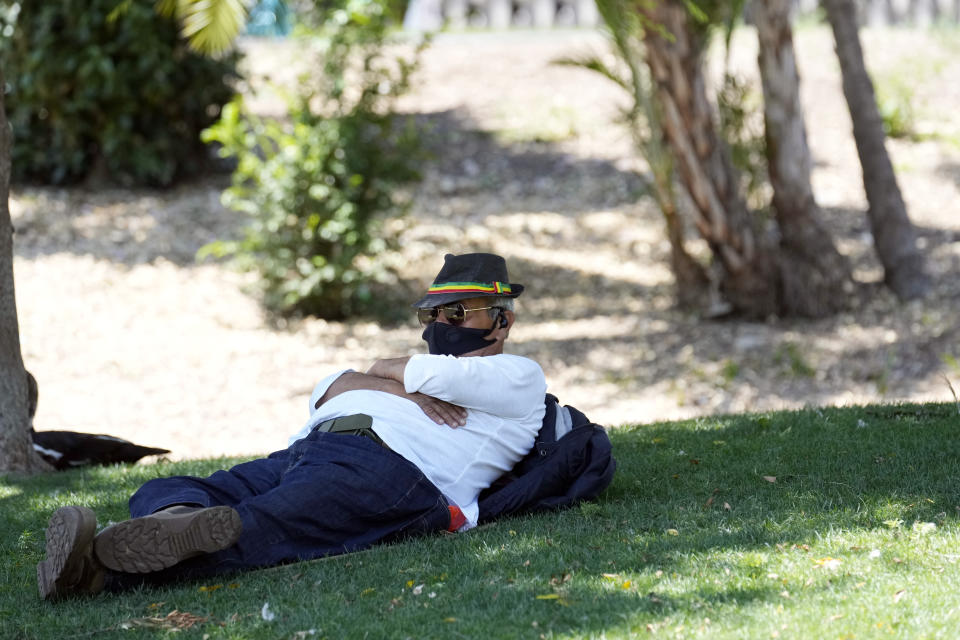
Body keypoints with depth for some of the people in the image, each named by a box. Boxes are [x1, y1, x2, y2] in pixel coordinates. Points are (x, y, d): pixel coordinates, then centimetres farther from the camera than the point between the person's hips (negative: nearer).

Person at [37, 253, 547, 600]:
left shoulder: (520, 377, 22)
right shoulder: (411, 380, 43)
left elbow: (434, 374, 2)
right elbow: (329, 390, 21)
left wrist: (391, 369, 23)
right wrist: (400, 389, 5)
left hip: (383, 465, -8)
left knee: (259, 530, -37)